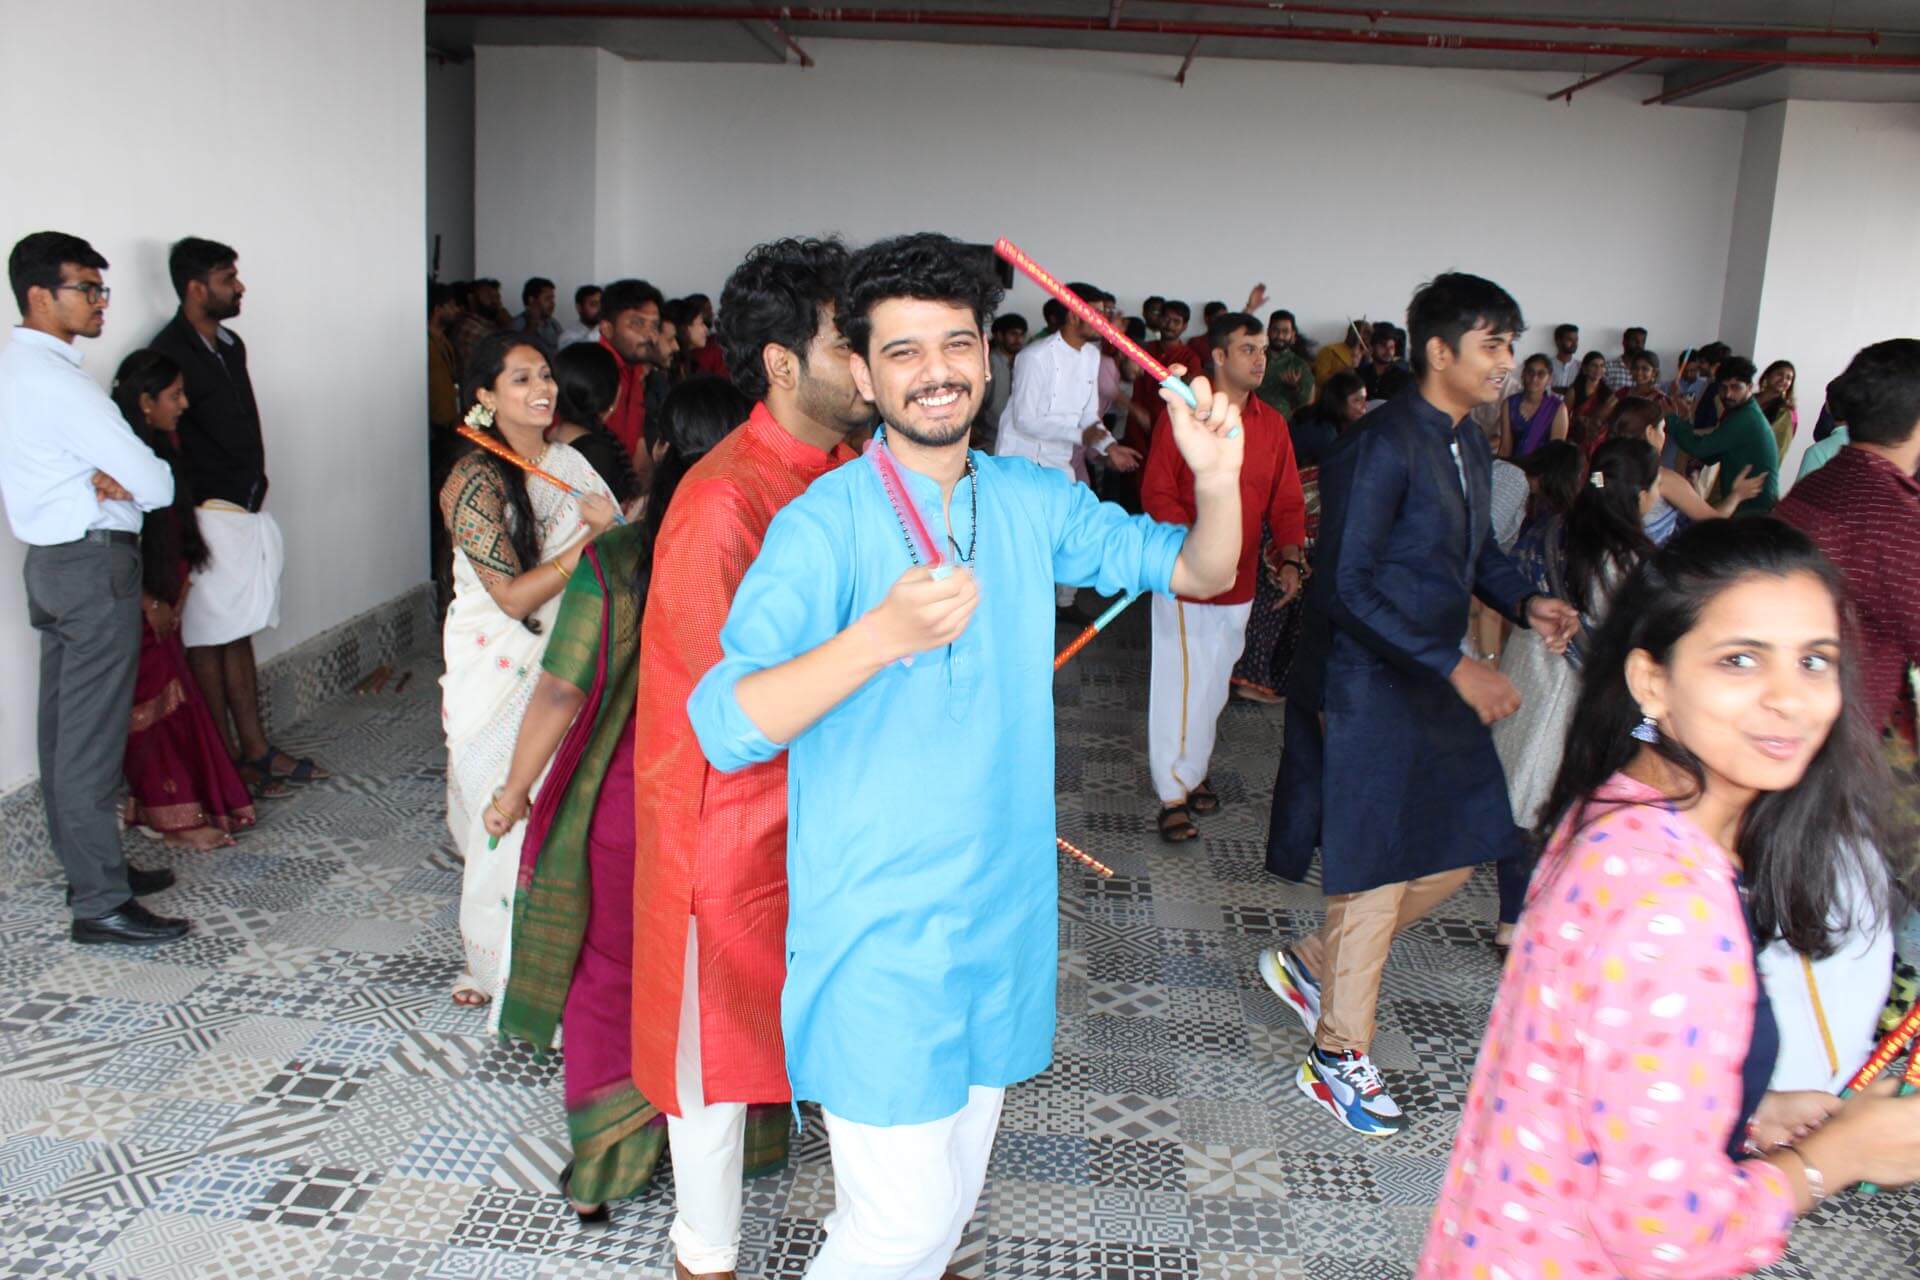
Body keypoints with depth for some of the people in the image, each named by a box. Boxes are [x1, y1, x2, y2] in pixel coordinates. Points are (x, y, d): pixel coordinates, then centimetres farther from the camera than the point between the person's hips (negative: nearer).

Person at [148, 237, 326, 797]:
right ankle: (227, 761, 9)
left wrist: (257, 495, 15)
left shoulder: (230, 344, 12)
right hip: (209, 516, -8)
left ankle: (255, 749, 20)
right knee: (209, 642, 1)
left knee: (239, 635, 13)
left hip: (247, 512, 8)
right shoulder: (170, 352, -14)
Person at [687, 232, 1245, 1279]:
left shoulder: (1032, 503, 2)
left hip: (1005, 907, 6)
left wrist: (1217, 479, -15)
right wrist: (882, 635, -42)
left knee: (952, 1192, 22)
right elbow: (723, 725, -27)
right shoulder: (824, 525, -17)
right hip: (879, 925, -6)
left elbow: (1197, 572, 6)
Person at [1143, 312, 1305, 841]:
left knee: (1215, 683, 15)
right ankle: (1174, 793, 7)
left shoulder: (1272, 425, 6)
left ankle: (1195, 768, 32)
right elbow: (1157, 493, -10)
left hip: (1240, 579, 5)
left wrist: (1290, 558, -7)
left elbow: (1287, 501, 8)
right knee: (1180, 684, -1)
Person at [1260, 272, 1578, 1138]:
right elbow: (1344, 586, -24)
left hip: (1439, 686, 9)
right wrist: (1455, 665, -25)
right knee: (1377, 873, 1)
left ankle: (1310, 962, 33)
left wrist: (1524, 602, 1)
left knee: (1461, 847, 15)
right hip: (1372, 691, -9)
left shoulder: (1469, 445, 9)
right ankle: (1337, 1061, 21)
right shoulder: (1383, 447, -19)